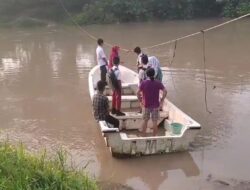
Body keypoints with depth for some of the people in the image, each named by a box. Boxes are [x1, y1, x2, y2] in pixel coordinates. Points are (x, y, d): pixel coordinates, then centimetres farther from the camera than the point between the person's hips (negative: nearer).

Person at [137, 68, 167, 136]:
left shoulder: (143, 83, -5)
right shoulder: (158, 83, -5)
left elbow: (138, 92, -10)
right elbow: (165, 91, -14)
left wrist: (140, 101, 1)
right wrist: (162, 100, -7)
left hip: (146, 105, 1)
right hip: (155, 105, 0)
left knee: (145, 121, 13)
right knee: (155, 122, 7)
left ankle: (143, 136, 19)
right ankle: (154, 136, 12)